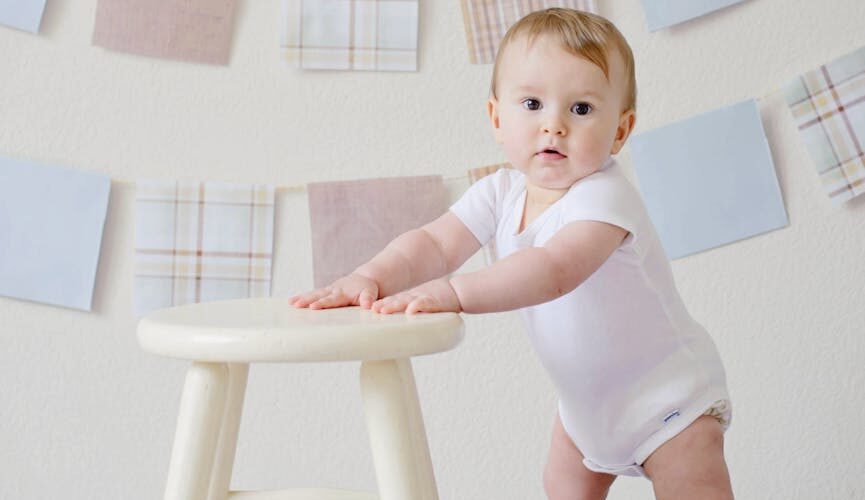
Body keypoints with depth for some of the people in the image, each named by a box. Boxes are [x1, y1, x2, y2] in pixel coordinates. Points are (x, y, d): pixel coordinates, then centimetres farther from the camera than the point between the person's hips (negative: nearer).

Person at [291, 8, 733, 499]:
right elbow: (436, 242, -17)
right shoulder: (500, 193, -9)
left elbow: (556, 270, -48)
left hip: (667, 390, -7)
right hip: (588, 394, 7)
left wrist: (454, 291, -59)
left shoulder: (604, 197, -32)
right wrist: (372, 276, -38)